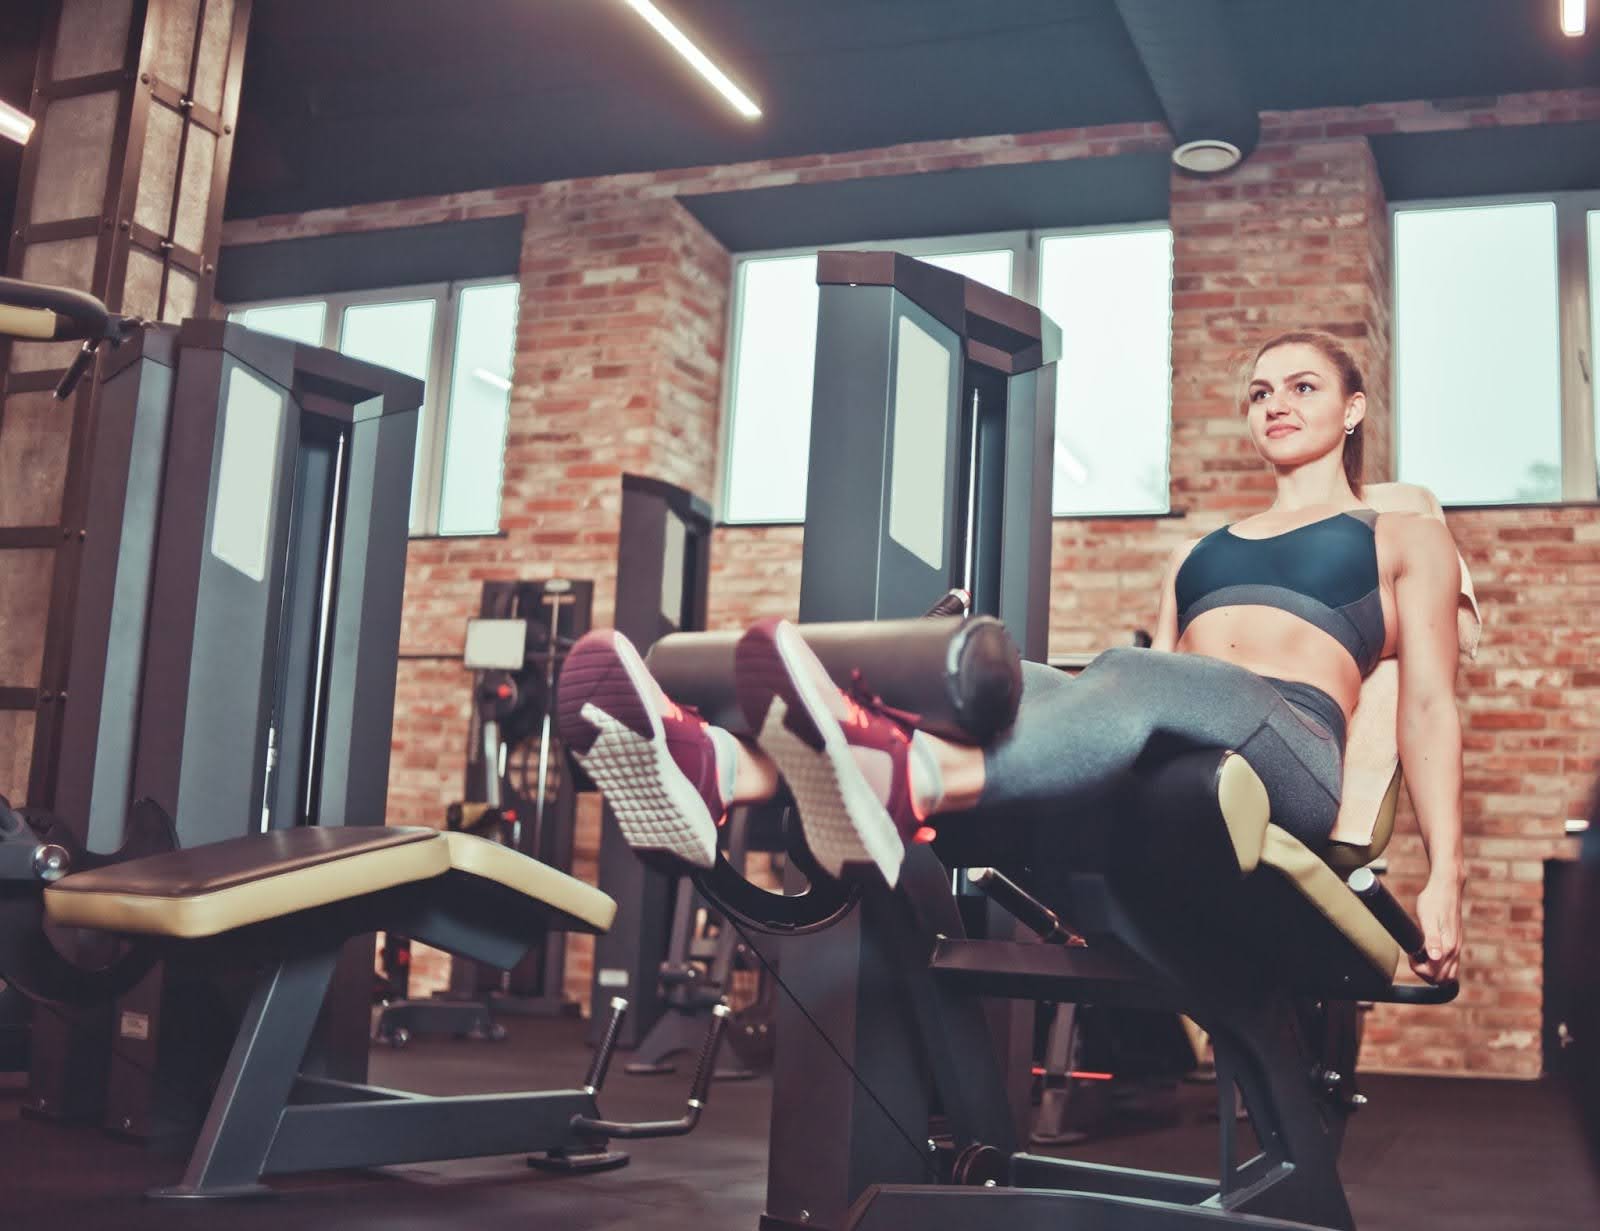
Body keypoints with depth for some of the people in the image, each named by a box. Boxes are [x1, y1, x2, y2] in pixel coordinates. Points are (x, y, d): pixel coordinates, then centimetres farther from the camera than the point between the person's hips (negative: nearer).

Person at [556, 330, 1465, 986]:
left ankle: (895, 788, -69)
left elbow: (1430, 704, 11)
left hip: (1292, 751, -4)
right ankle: (715, 774, -54)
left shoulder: (1405, 537, 24)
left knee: (1134, 680, -38)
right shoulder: (1198, 552, 35)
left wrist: (1445, 874, -4)